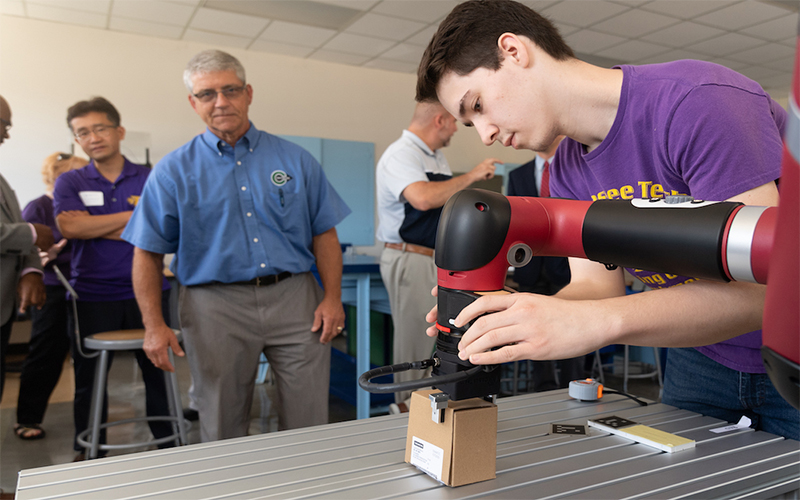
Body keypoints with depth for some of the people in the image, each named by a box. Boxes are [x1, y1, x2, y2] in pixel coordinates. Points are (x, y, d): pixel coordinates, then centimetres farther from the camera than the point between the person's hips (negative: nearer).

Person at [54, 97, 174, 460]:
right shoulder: (70, 182, 8)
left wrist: (95, 227, -9)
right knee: (89, 376, 10)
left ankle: (168, 442, 20)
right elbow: (69, 227, -10)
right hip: (93, 296, 1)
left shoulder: (151, 179, 6)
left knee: (158, 370, 5)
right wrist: (136, 215, -8)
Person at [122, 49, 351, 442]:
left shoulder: (295, 160, 7)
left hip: (295, 298, 1)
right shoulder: (173, 171, 4)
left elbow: (324, 234, 7)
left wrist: (333, 298, -3)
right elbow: (147, 254, 3)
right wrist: (154, 325, -6)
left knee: (309, 427, 6)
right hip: (216, 306, 0)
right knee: (222, 431, 12)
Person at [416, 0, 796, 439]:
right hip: (703, 358, 5)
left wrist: (592, 321, -45)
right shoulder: (568, 173, -4)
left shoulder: (699, 102, -28)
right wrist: (504, 317, -27)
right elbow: (597, 285, -8)